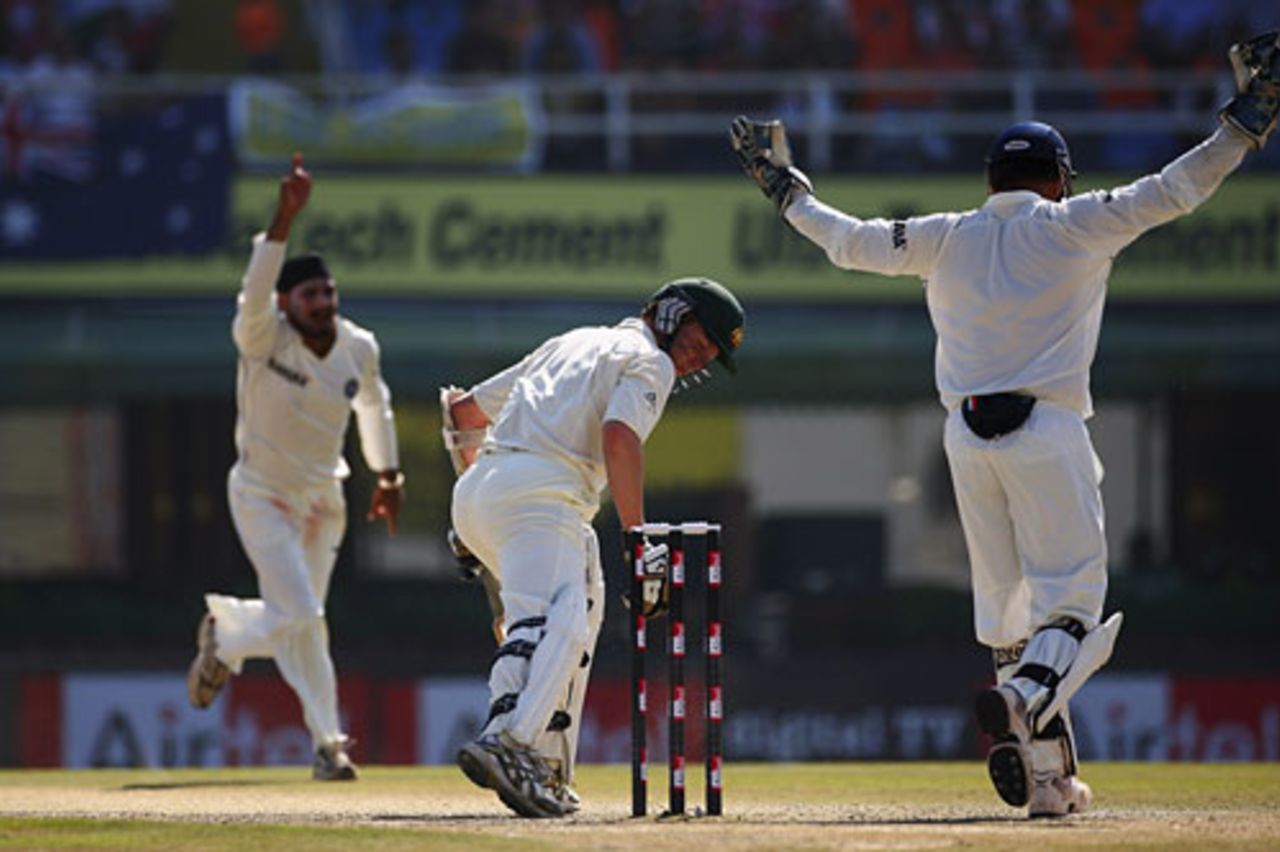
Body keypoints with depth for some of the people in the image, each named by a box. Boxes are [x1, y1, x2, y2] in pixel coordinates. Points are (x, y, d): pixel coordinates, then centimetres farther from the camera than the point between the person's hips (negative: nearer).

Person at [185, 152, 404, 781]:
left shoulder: (358, 348, -5)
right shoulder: (264, 339, -20)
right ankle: (327, 741, 6)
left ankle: (223, 636, 44)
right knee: (300, 621, -13)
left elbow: (373, 404, 15)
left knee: (295, 621, 13)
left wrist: (388, 474, 19)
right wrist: (285, 220, -53)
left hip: (324, 499, 5)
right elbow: (255, 293, -42)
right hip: (263, 496, -5)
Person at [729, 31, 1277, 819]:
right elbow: (1175, 192, -4)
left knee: (1005, 604, 10)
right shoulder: (1074, 226, 2)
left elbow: (849, 240, 19)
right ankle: (1026, 696, -36)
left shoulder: (947, 238, 12)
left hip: (967, 436, 4)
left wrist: (787, 188, 34)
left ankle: (1048, 775, 8)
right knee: (1071, 597, -5)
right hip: (1045, 429, -4)